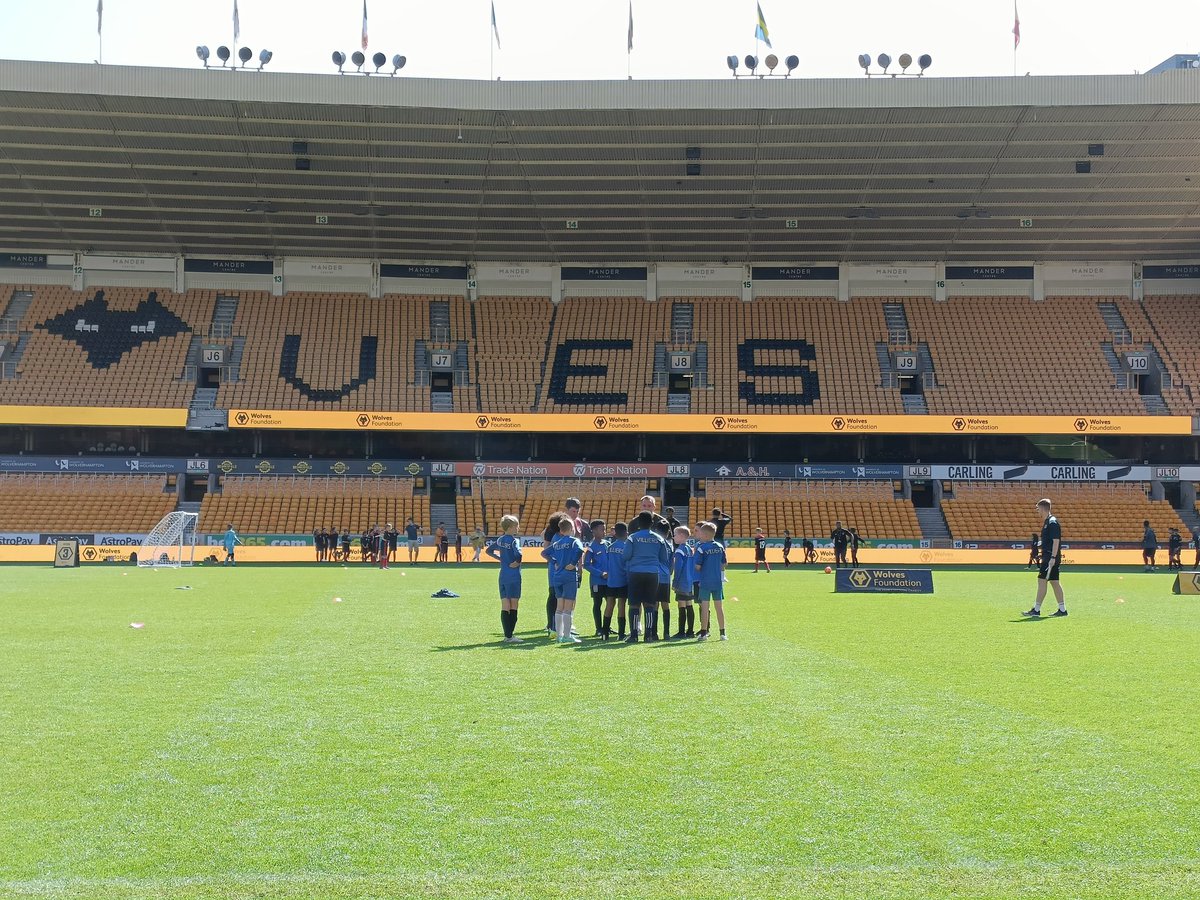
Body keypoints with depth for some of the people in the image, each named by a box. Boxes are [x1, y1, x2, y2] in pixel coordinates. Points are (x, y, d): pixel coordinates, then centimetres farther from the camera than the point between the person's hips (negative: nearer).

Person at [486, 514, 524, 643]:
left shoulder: (500, 540, 9)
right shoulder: (514, 540, -12)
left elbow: (489, 551, 21)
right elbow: (518, 554, -29)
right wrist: (517, 563, -11)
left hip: (503, 576, 7)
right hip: (514, 576, -7)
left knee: (504, 607, 6)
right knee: (513, 606, 0)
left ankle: (507, 635, 6)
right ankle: (510, 636, -1)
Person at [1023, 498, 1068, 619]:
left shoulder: (1052, 523, -15)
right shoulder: (1047, 522, 16)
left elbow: (1056, 541, -20)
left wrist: (1053, 558, -23)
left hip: (1050, 557, -10)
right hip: (1047, 557, 10)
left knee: (1042, 580, -9)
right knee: (1054, 582, 11)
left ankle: (1036, 610, -8)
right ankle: (1062, 609, 13)